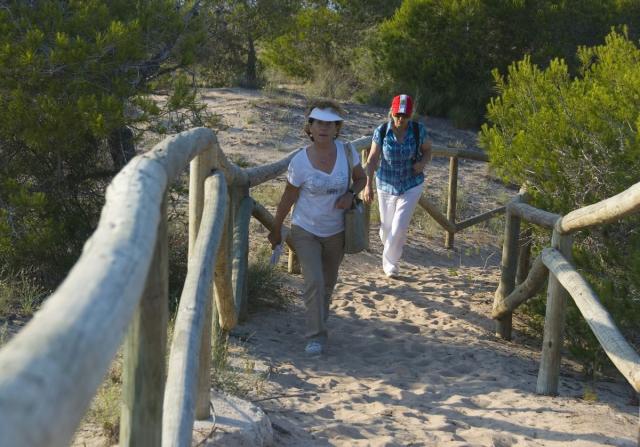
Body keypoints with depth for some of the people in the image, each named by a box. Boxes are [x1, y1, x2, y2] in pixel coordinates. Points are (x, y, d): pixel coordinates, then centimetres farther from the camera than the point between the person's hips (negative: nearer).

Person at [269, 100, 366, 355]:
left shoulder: (347, 151, -12)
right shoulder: (300, 162, -19)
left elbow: (361, 178, 5)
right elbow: (288, 199, -6)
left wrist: (351, 194, -17)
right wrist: (276, 230, 5)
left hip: (336, 232, 3)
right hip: (305, 231, -3)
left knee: (328, 282, 18)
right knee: (314, 282, -16)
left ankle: (319, 321, 44)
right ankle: (316, 336, -2)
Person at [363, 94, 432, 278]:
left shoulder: (418, 130, -10)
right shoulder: (381, 131, -12)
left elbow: (427, 150, 6)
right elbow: (373, 158, -11)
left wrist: (422, 162, -16)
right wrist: (368, 185, -19)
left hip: (411, 185, -1)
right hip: (386, 185, 1)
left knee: (399, 227, -9)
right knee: (386, 227, 11)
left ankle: (390, 262, 15)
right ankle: (391, 256, 42)